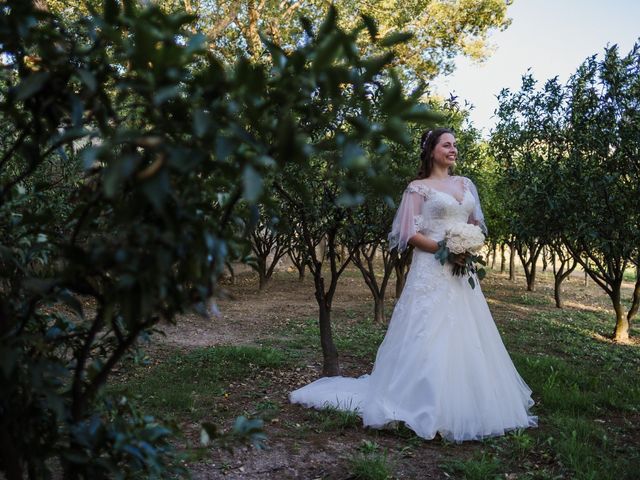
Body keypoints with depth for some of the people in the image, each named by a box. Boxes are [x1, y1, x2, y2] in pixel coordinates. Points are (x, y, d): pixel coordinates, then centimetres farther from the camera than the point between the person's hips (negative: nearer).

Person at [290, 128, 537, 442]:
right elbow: (410, 233, -7)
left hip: (462, 271, 6)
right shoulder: (419, 188, -1)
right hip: (432, 271, -6)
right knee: (429, 337, -8)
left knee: (466, 337, 8)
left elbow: (477, 224, 21)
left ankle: (465, 407, 20)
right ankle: (427, 408, 1)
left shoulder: (466, 185, 17)